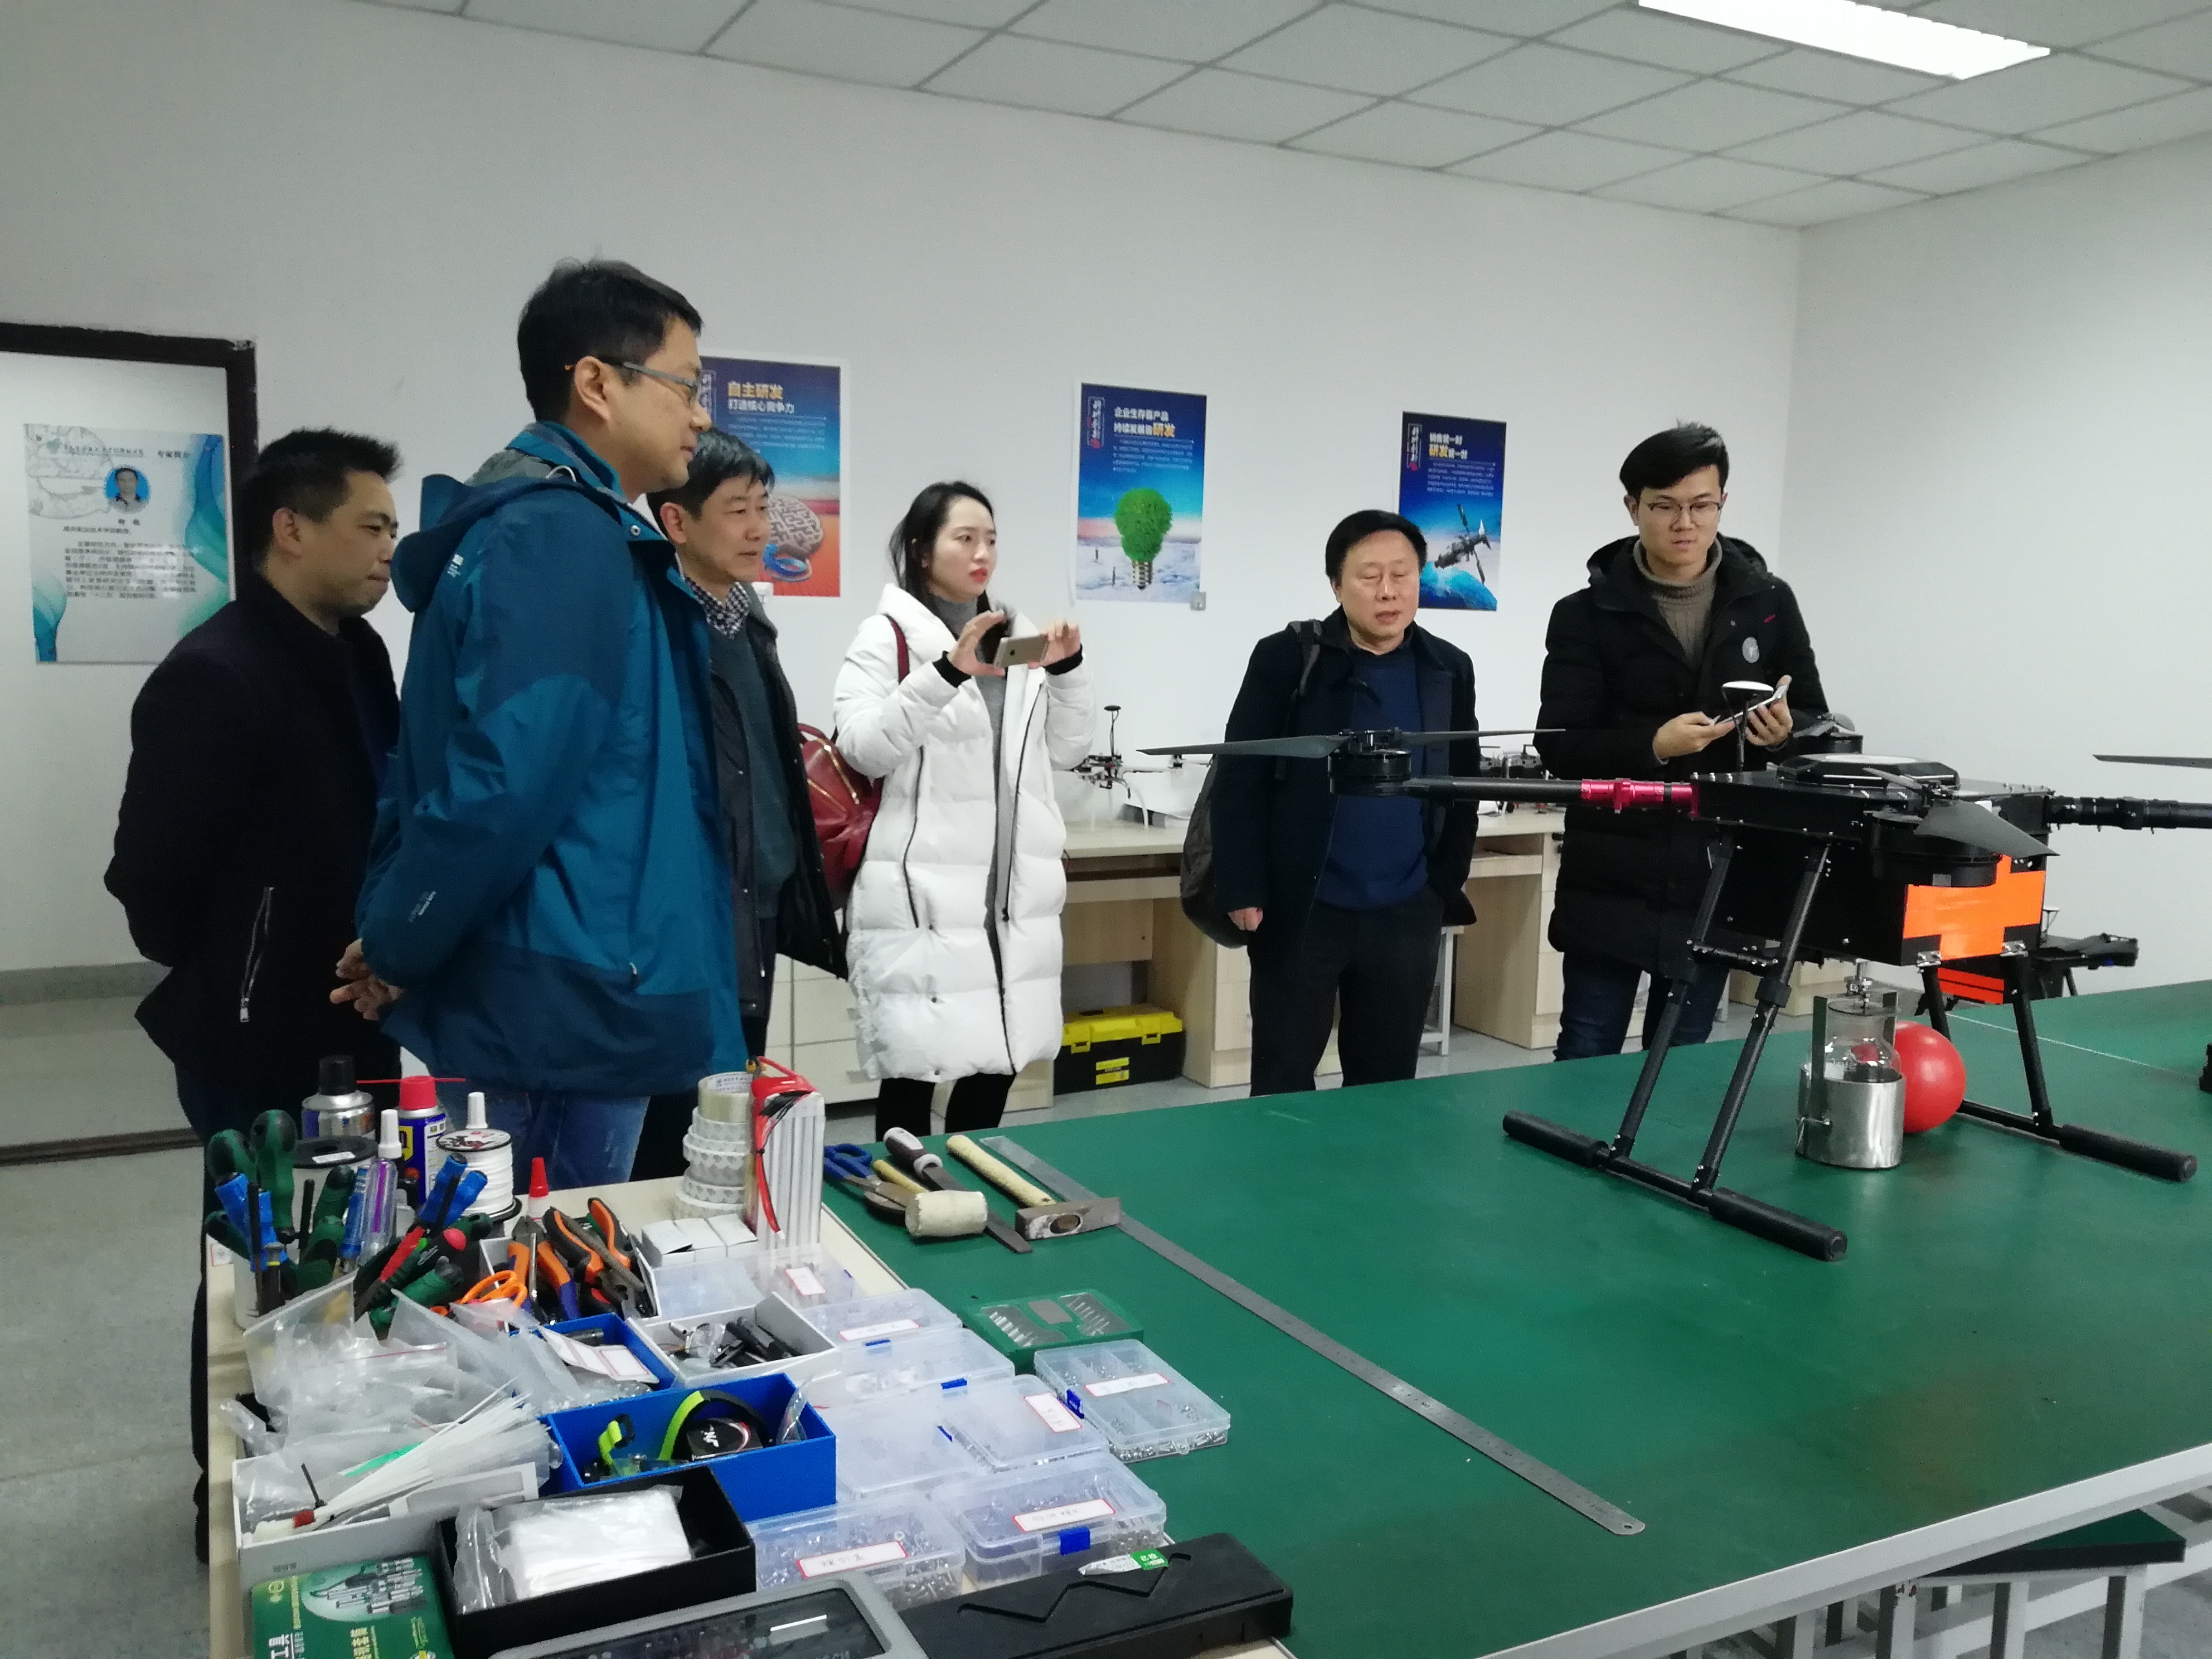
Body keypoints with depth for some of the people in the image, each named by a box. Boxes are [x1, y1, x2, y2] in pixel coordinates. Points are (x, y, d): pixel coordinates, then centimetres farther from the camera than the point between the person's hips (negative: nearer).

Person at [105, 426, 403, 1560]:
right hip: (259, 1043, -8)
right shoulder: (213, 675, -20)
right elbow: (152, 878, -17)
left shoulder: (356, 654, 6)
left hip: (350, 1022, 8)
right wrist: (224, 992, -4)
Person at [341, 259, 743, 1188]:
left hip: (540, 994, 10)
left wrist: (388, 933, 9)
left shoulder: (523, 522, 15)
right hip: (563, 1008, -10)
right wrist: (395, 953, -12)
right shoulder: (567, 535, -18)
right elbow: (506, 780, -26)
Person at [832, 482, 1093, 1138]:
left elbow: (1065, 750, 18)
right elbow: (862, 749, -16)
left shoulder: (1019, 636, 15)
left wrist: (1068, 671, 1)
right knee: (915, 1069, -2)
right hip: (922, 893, -6)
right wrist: (947, 672, -25)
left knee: (999, 1061, 12)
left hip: (1013, 890, 6)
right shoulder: (887, 636, -3)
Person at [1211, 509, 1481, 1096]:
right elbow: (1240, 779, -6)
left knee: (1386, 1083, 12)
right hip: (1302, 911, -3)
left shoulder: (1450, 669, 5)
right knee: (1283, 1082, 6)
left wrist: (1447, 885, 8)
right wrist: (1243, 892, -10)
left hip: (1407, 914, 3)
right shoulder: (1286, 659, -6)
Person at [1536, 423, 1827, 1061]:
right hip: (1611, 886, -2)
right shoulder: (1586, 615, -3)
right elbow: (1559, 746, -9)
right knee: (1586, 1057, 5)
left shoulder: (1770, 602, 5)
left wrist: (1785, 734, -15)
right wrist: (1652, 745, -26)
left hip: (1720, 886, 2)